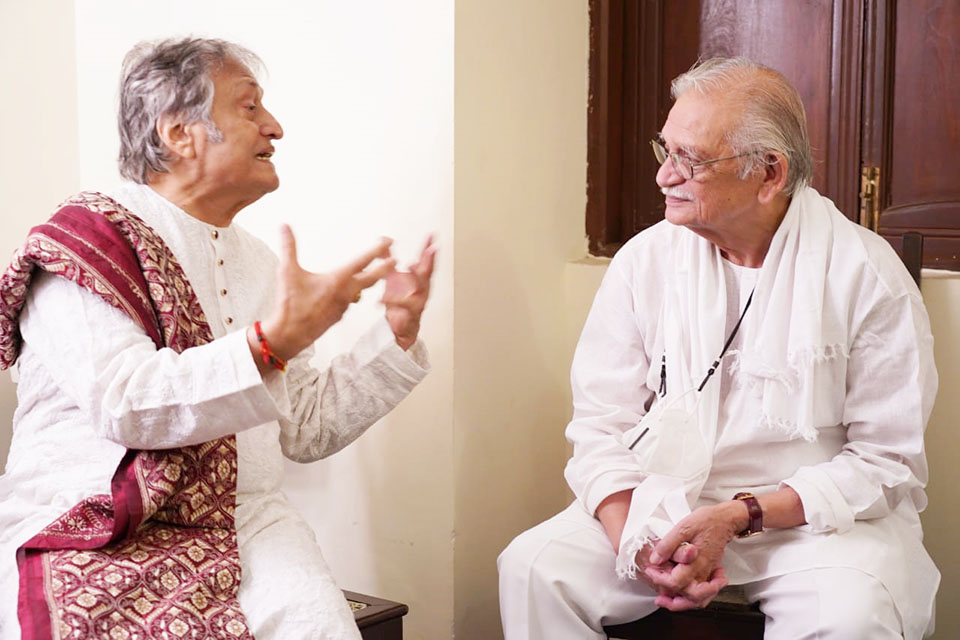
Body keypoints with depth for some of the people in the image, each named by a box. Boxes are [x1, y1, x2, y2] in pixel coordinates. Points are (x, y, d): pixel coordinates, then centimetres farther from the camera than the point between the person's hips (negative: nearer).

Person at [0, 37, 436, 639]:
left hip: (243, 522, 5)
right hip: (94, 532, -4)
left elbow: (305, 429, 19)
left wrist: (395, 336, 9)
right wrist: (272, 342, -26)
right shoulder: (88, 239, -2)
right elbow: (128, 403, -18)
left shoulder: (260, 262, 18)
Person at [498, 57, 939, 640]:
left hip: (814, 514, -2)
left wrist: (740, 516, -17)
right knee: (533, 568, -20)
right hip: (665, 502, 3)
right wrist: (636, 540, -16)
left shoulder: (864, 273, -7)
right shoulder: (645, 260, 3)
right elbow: (601, 423, 2)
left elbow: (887, 459, -7)